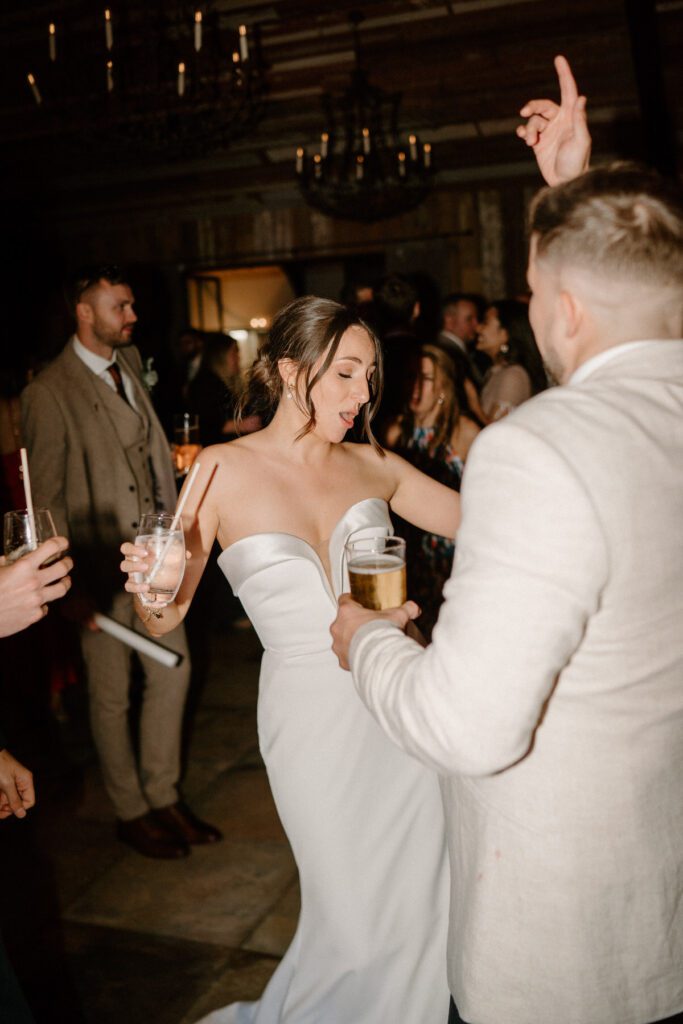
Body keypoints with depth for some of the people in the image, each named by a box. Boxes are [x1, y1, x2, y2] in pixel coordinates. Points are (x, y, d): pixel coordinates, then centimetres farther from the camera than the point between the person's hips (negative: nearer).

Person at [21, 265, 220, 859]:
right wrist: (71, 583, -16)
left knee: (173, 672, 13)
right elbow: (47, 498, -14)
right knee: (111, 694, 9)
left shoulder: (130, 362, 9)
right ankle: (131, 813, 27)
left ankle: (164, 797, 31)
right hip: (102, 567, -7)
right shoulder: (50, 393, -13)